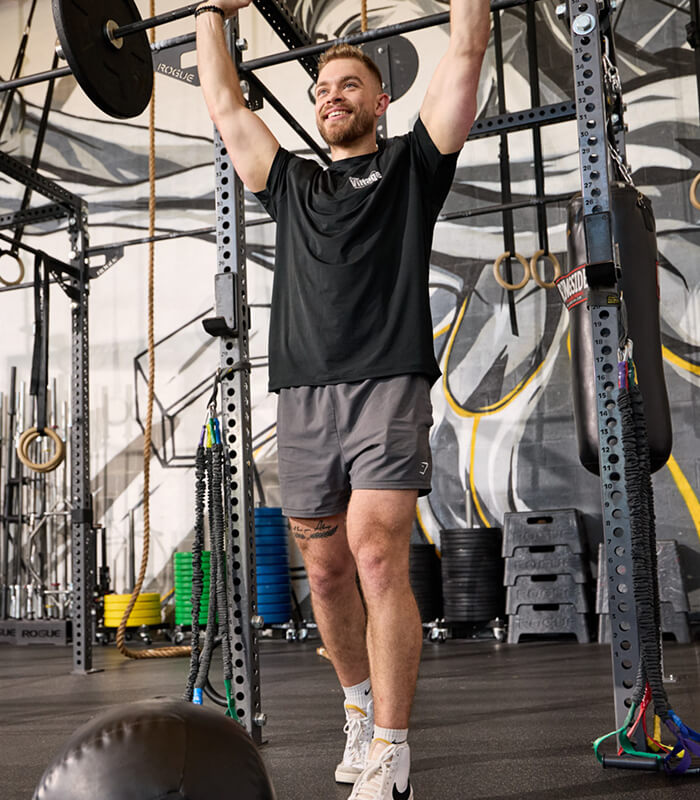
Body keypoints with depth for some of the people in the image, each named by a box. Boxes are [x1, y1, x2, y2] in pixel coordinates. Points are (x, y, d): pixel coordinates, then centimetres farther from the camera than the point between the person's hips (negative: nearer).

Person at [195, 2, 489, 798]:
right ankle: (361, 705, 28)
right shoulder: (291, 183, 24)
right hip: (302, 398, 5)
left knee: (377, 558, -16)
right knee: (327, 573, 8)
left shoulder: (411, 164, 14)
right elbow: (225, 106, 32)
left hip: (387, 388, -4)